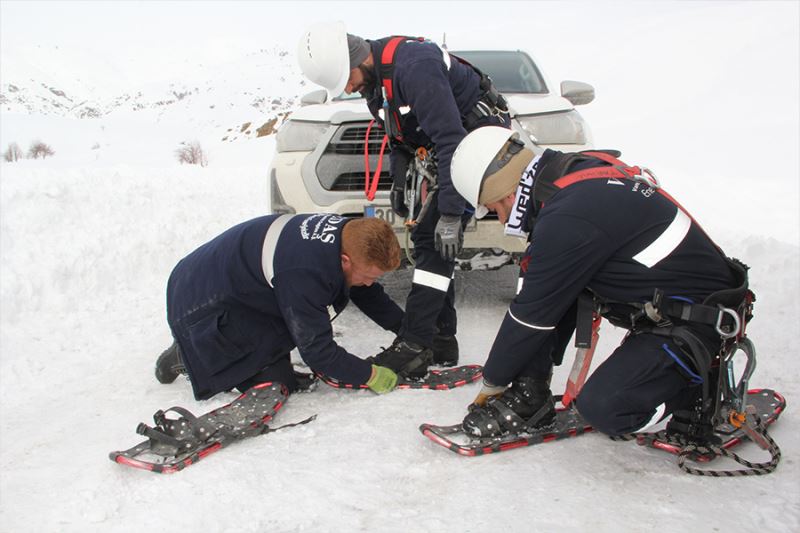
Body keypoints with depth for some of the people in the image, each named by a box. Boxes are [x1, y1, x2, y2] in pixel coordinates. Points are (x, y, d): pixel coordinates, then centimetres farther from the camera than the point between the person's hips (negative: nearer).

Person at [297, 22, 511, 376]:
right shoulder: (373, 78, 2)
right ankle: (441, 342, 10)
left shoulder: (413, 67, -28)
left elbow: (451, 140, -30)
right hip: (449, 146, 10)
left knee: (434, 238, -16)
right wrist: (398, 181, 3)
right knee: (425, 238, 5)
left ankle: (415, 343, -12)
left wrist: (450, 214, -29)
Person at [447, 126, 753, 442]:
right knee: (551, 284, 2)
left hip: (701, 319, -9)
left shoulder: (568, 219, -28)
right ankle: (528, 396, 6)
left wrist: (492, 383, -1)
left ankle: (701, 385, 5)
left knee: (601, 408, -21)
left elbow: (532, 315, -17)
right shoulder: (582, 167, 1)